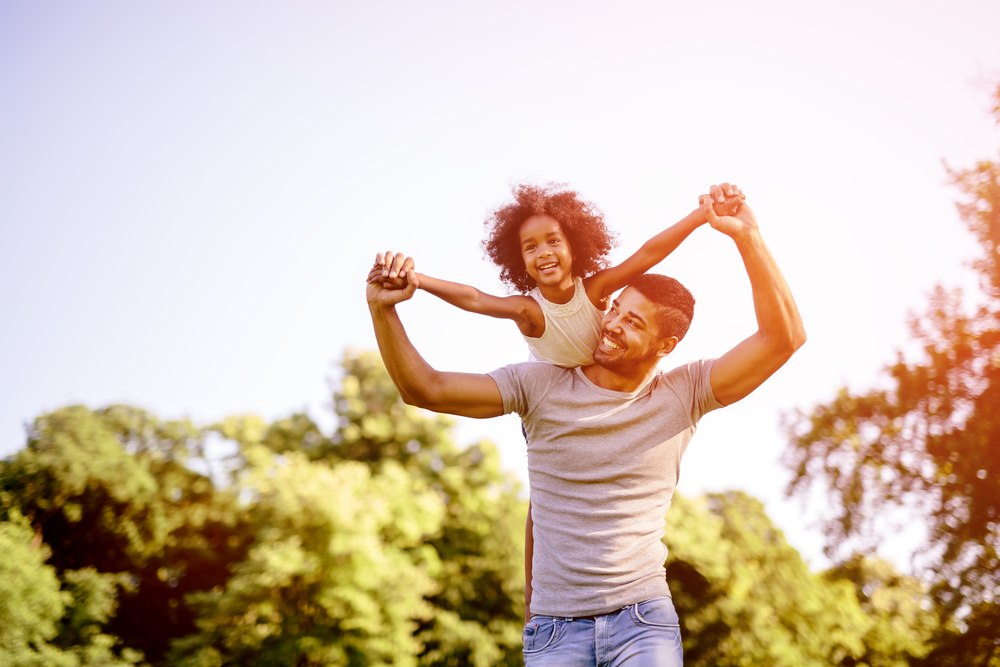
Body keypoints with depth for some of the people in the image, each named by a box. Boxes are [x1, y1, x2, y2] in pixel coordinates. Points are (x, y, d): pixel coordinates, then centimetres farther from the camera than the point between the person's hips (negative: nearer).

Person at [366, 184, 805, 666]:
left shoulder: (682, 394, 0)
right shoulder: (541, 386, 1)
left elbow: (784, 336, -9)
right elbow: (424, 389, -1)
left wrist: (747, 237, -17)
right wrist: (383, 309, -14)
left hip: (643, 623, 0)